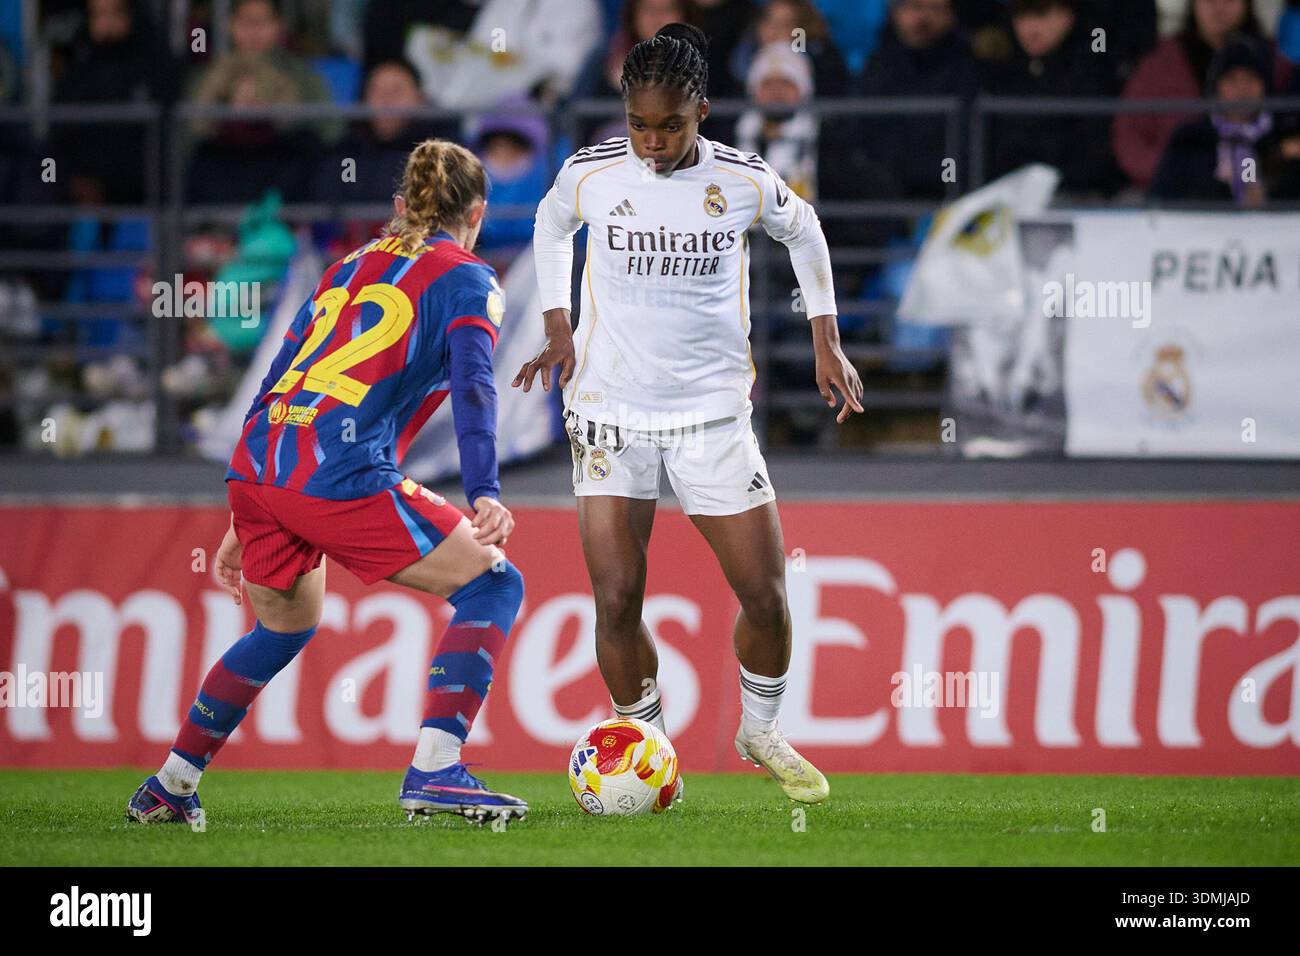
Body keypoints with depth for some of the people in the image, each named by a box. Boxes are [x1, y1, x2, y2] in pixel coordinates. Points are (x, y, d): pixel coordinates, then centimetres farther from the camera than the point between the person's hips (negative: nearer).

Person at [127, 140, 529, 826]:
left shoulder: (348, 268, 26)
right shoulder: (466, 280, 7)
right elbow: (471, 387, -11)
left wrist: (245, 523, 31)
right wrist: (483, 495, -23)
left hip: (254, 466, 7)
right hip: (342, 479, -7)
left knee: (285, 627, 30)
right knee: (492, 584, 2)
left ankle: (169, 787, 34)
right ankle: (433, 773, -12)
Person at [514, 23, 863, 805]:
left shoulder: (746, 182, -7)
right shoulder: (591, 174, -6)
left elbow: (802, 230, 15)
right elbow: (551, 224, 17)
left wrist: (826, 341, 11)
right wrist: (558, 325, 9)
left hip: (714, 412, 0)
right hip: (611, 410, 0)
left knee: (766, 596, 0)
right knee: (617, 602, -9)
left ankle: (762, 733, 27)